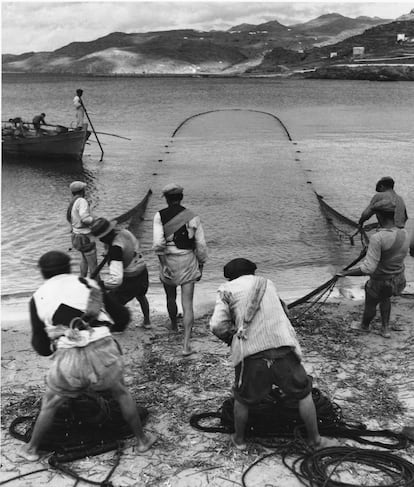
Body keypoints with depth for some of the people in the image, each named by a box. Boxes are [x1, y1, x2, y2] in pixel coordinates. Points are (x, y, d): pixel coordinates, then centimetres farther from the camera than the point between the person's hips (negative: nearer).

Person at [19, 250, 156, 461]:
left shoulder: (38, 298, 13)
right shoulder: (87, 285, 11)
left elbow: (41, 348, 15)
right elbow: (122, 318, 12)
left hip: (68, 360, 0)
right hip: (103, 351, 0)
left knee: (49, 405, 27)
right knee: (122, 394, 28)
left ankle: (32, 449, 43)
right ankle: (142, 440, 39)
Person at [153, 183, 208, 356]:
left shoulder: (160, 216, -8)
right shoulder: (193, 218, -4)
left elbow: (158, 243, -18)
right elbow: (201, 246, -2)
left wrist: (164, 264, -9)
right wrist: (201, 266, 11)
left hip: (168, 262, 0)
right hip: (188, 263, 0)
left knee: (171, 297, 25)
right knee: (187, 304, 0)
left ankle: (173, 325, 51)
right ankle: (186, 344, -10)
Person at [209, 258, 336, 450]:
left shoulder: (227, 290, 10)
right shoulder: (267, 283, 20)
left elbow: (217, 326, -2)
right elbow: (282, 310, 17)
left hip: (250, 354, -1)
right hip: (282, 348, 1)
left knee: (242, 399, 22)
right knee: (304, 394, 19)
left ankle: (239, 439, 38)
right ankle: (315, 440, 30)